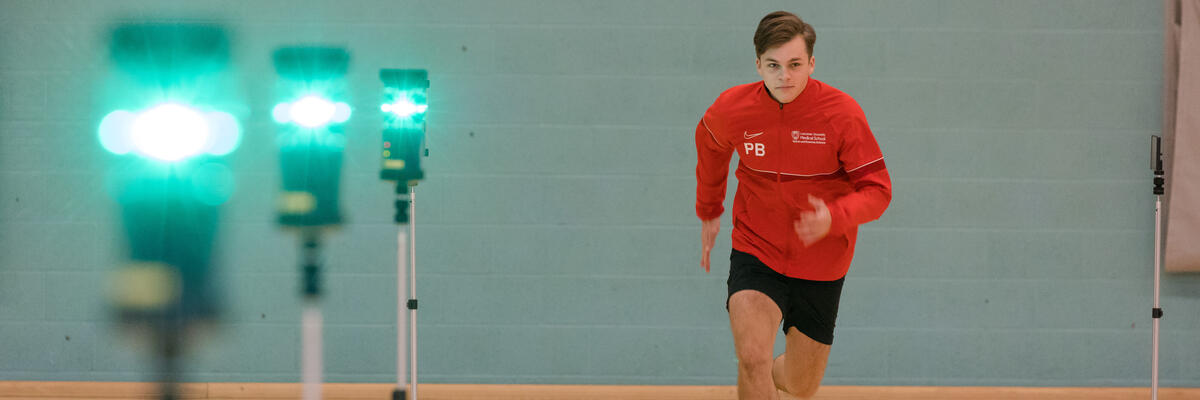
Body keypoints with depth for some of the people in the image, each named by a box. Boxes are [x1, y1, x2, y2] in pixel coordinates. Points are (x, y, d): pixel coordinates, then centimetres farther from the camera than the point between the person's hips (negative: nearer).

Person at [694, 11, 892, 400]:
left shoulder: (842, 113, -17)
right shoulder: (731, 108, -11)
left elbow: (877, 189, -15)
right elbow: (709, 144, 13)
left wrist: (834, 218, -34)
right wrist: (708, 211, 24)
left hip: (820, 264, 0)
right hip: (756, 252, 0)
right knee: (752, 360, -25)